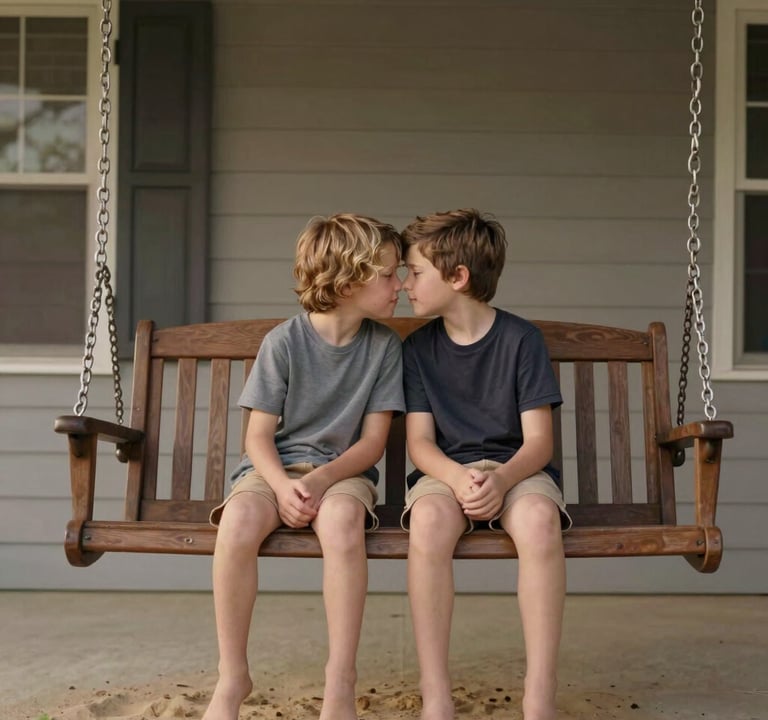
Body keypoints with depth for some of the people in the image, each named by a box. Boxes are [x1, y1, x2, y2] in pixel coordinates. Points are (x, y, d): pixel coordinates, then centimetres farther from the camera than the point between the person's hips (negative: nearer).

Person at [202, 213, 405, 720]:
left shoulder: (385, 346, 1)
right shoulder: (284, 342, -5)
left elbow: (373, 441, -1)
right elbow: (259, 435, -3)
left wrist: (322, 478, -18)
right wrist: (282, 485, -22)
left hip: (343, 470, 0)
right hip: (275, 468, 0)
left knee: (342, 519, -37)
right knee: (239, 520, -35)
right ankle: (233, 678, -18)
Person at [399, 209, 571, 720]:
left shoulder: (522, 339, -1)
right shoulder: (419, 347, 6)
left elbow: (538, 440, -6)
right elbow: (420, 442, 0)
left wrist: (502, 478, -27)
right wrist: (458, 477, -22)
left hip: (515, 470, -1)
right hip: (446, 471, 1)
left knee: (540, 518, -37)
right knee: (429, 517, -36)